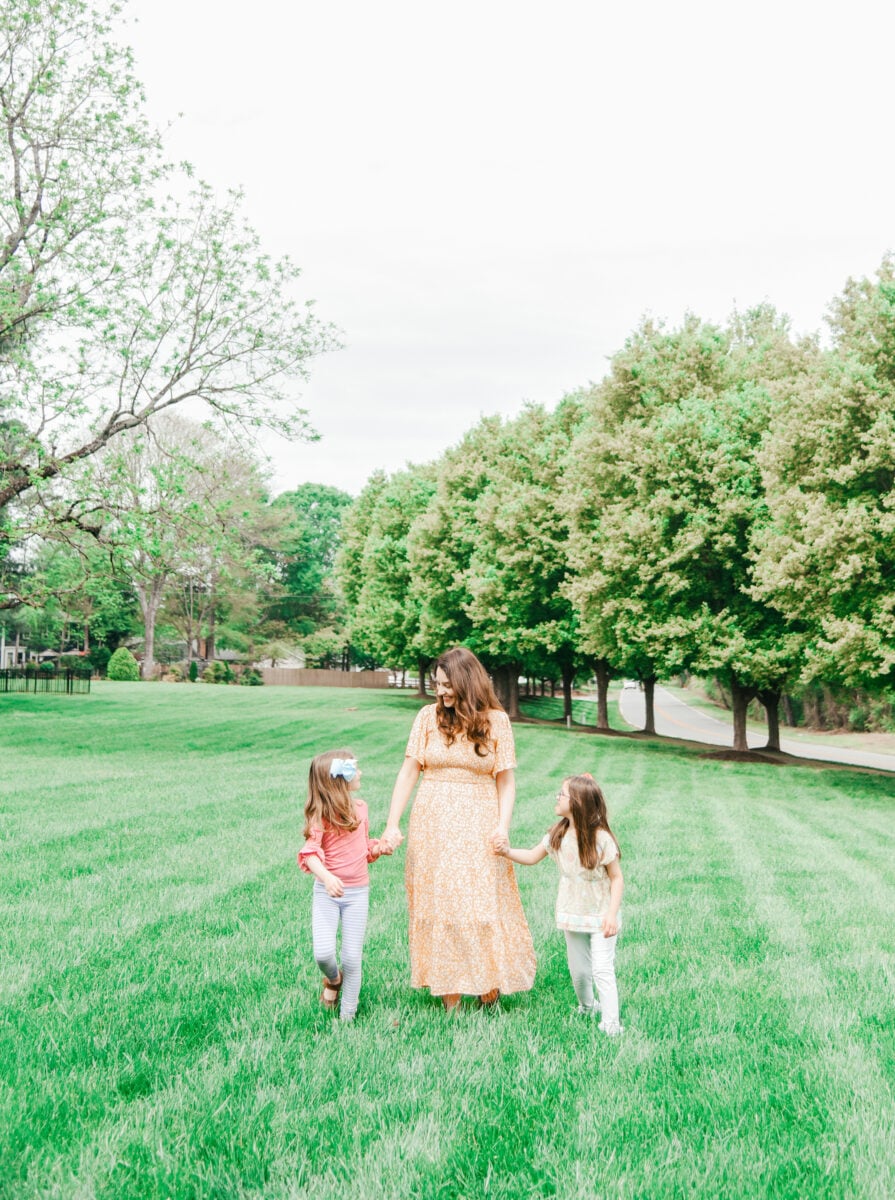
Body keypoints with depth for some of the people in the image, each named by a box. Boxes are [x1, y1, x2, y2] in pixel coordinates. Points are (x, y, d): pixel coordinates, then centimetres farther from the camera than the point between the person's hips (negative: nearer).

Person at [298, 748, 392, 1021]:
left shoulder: (359, 807, 7)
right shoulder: (321, 814, -11)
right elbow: (310, 853, -22)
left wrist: (379, 848, -1)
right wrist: (326, 877, -40)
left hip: (357, 893, 4)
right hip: (326, 892, -4)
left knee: (352, 957, 0)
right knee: (323, 952, -15)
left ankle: (347, 1016, 15)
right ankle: (333, 980, 20)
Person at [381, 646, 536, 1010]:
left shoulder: (496, 721, -1)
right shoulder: (428, 717, 1)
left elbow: (506, 781, 1)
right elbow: (408, 773, 1)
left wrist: (502, 826, -12)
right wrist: (392, 824, -6)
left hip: (477, 826, -1)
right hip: (432, 826, 1)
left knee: (481, 905, 0)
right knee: (437, 905, 4)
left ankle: (488, 984, 19)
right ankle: (449, 998, 12)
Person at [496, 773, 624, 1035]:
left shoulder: (601, 838, -21)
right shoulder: (559, 834, -4)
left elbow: (616, 879, -16)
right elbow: (533, 856, 7)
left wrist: (612, 914, -21)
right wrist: (508, 852, -11)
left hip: (599, 917, -6)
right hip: (572, 914, 6)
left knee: (602, 970, -10)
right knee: (578, 969, 17)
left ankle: (611, 1023, -3)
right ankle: (586, 1007, 41)